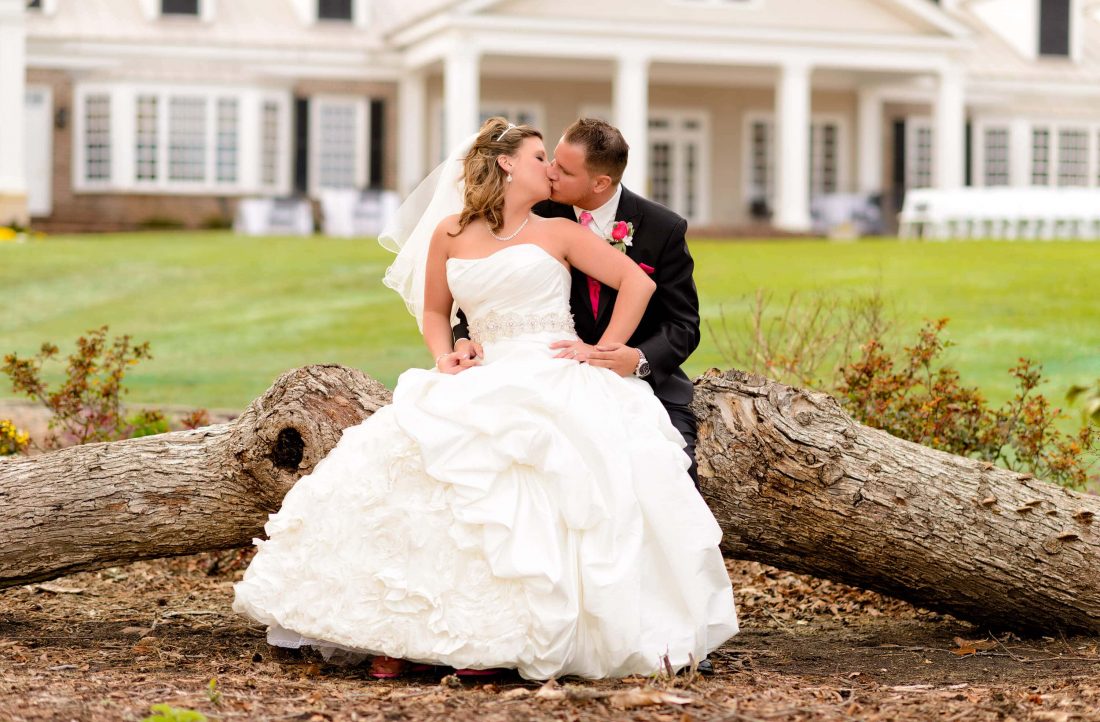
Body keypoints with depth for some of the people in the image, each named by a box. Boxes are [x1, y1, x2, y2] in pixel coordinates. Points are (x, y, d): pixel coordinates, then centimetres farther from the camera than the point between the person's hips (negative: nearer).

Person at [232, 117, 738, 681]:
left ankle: (505, 639, -21)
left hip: (556, 384, -2)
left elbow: (638, 282, 8)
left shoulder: (559, 234, 10)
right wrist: (444, 358, 3)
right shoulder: (450, 233, 14)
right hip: (483, 388, 2)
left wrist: (605, 352, 0)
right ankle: (404, 634, -15)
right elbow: (433, 313, 23)